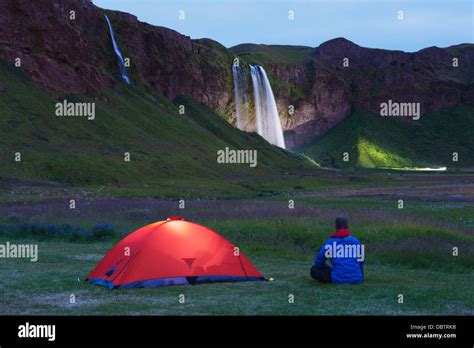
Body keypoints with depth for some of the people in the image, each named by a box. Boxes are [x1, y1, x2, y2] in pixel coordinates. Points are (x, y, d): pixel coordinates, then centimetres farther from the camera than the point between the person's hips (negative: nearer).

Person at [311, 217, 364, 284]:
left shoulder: (330, 242, -1)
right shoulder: (356, 241, 6)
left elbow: (318, 261, 5)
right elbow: (362, 261, 18)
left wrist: (332, 269, 21)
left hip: (338, 279, -4)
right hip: (356, 280, 4)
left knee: (314, 270, 15)